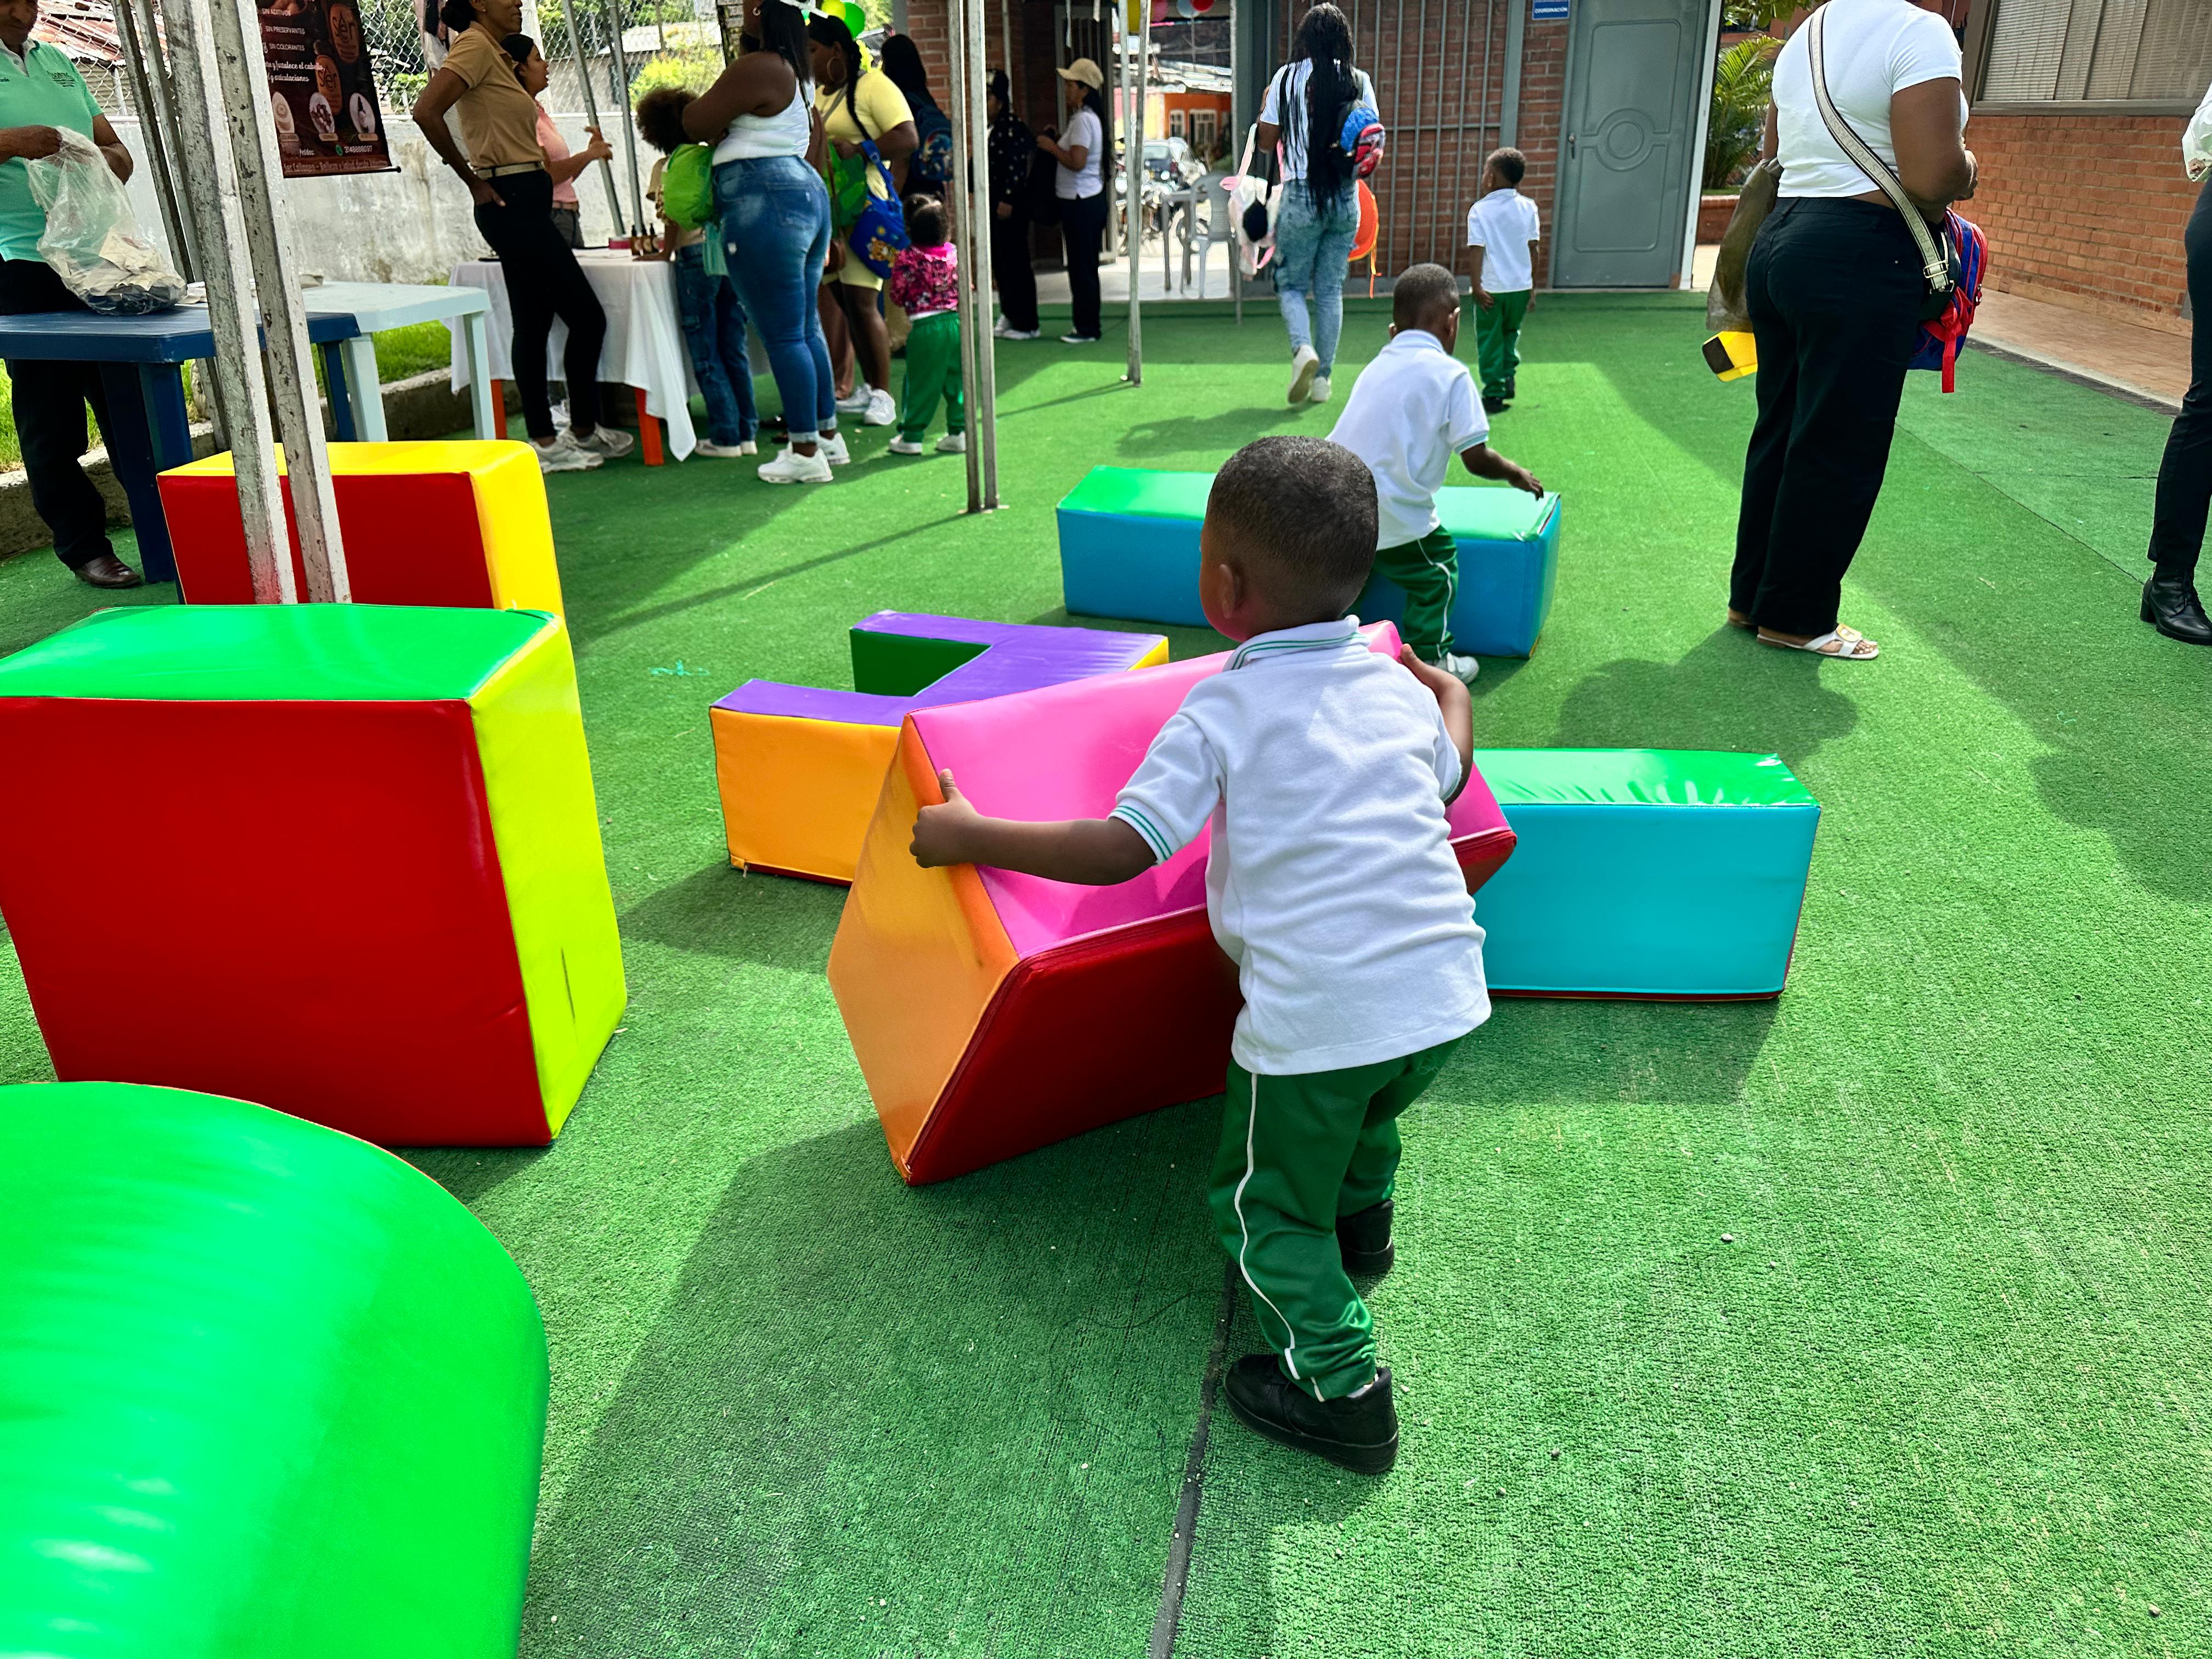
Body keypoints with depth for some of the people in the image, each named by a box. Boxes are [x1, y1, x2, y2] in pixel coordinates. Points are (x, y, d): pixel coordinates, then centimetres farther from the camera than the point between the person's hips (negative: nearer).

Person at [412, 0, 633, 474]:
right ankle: (583, 430, 5)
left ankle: (544, 439, 14)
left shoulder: (495, 54, 18)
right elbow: (426, 112, -21)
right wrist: (473, 179, -13)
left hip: (525, 204, 10)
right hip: (512, 202, -10)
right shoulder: (475, 47, -10)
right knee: (587, 316, -6)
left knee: (534, 323, 10)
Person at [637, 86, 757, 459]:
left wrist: (666, 252, 8)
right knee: (734, 348, 9)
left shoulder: (666, 167, 1)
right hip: (733, 251, 5)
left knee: (706, 355, 0)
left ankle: (726, 436, -3)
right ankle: (747, 433, 9)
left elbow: (672, 216, -5)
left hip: (697, 256, -5)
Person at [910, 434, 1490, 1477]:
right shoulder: (1401, 689, 9)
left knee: (1266, 1206, 16)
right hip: (1445, 996, 7)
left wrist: (968, 836, -5)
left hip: (1316, 1018, -6)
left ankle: (1341, 1389, 16)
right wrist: (1449, 691, 50)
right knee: (1364, 1108, 38)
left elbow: (1121, 849, -15)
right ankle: (1361, 1219, 58)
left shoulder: (1223, 712, -9)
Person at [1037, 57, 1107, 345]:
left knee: (1081, 266, -5)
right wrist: (1059, 140, 12)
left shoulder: (1083, 119, -16)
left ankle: (1087, 330, 0)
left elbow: (1077, 162, -24)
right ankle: (1085, 325, 20)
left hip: (1081, 202, -10)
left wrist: (1051, 147, -11)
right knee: (1084, 265, 14)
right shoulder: (1089, 116, 14)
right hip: (1089, 199, 10)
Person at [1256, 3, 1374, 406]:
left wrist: (1265, 106, 19)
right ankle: (1323, 378, 11)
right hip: (1346, 198, 2)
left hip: (1302, 195, -2)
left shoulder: (1287, 77, -4)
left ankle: (1303, 349, -19)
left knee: (1291, 284, 9)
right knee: (1331, 289, 11)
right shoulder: (1359, 81, 0)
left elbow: (1266, 142, 1)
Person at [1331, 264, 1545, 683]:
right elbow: (1477, 460, -5)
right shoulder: (1450, 374, -4)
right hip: (1394, 516, -6)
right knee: (1437, 573, 13)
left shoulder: (1377, 365, 16)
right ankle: (1429, 660, 18)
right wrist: (1516, 474, 13)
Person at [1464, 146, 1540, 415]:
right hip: (1521, 286, 3)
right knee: (1511, 333, 26)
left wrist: (1477, 286, -10)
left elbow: (1478, 251, -11)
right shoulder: (1528, 207, 3)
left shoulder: (1479, 210, -6)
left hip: (1491, 289, -3)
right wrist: (1533, 286, 11)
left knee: (1489, 341, 7)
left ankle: (1494, 393, 6)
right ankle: (1508, 375, 14)